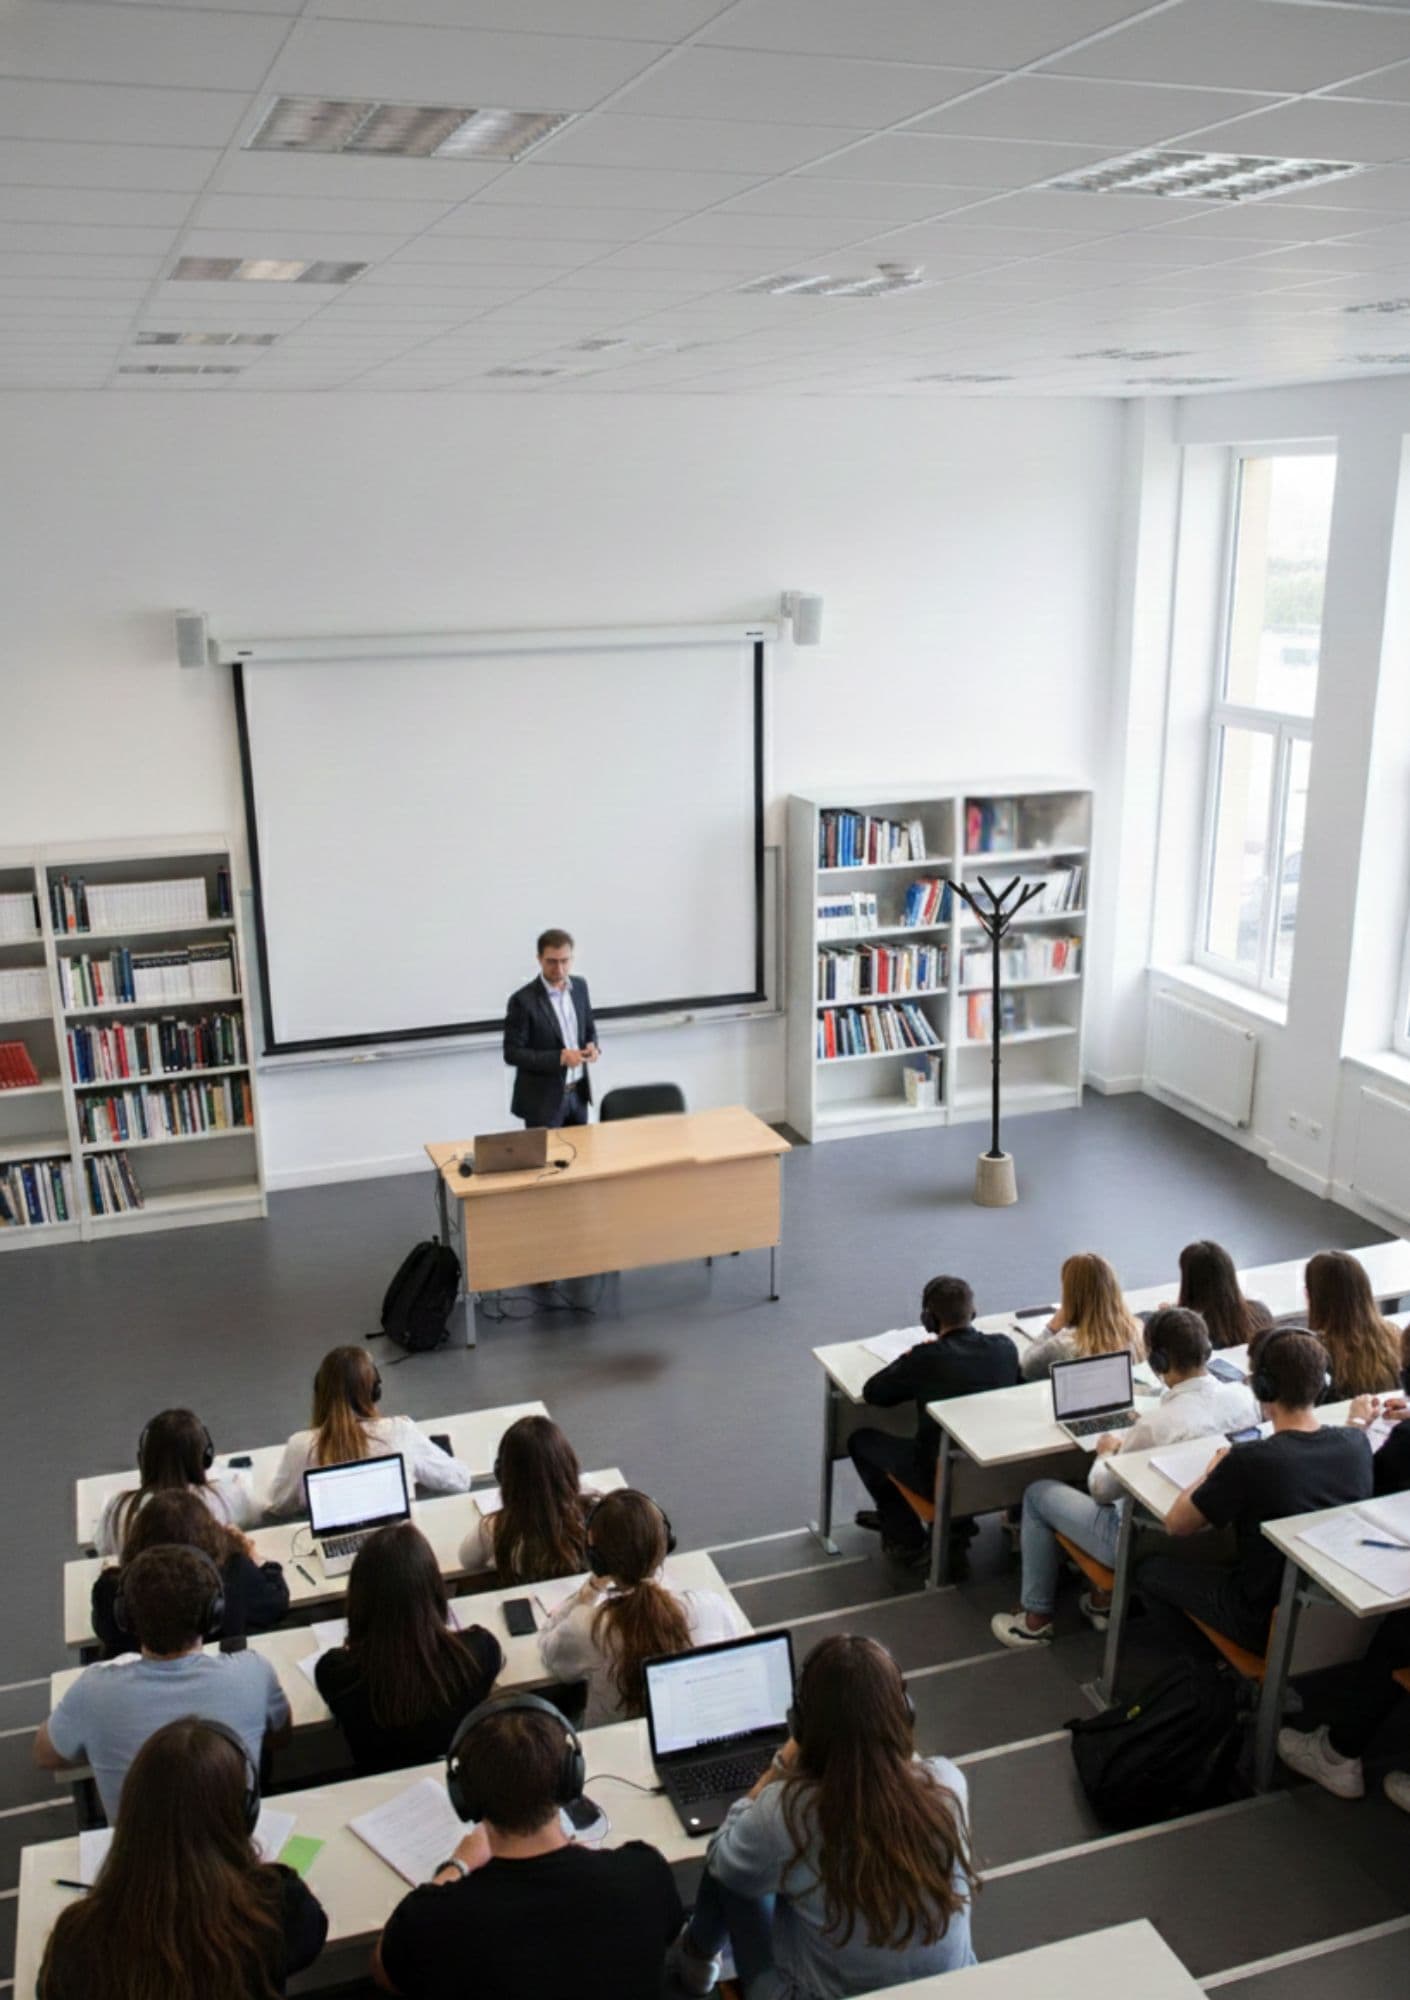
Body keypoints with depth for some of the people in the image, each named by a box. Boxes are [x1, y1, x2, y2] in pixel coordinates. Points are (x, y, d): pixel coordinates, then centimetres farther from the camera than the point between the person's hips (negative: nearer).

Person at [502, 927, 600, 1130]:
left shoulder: (579, 987, 2)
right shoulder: (523, 1000, -17)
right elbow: (512, 1054, -17)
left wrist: (592, 1046, -8)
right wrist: (559, 1058, -25)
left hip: (578, 1093, 6)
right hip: (543, 1099, -6)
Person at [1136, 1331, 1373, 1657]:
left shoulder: (1249, 1462, -30)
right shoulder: (1357, 1443, -14)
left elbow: (1175, 1525, -15)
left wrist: (1211, 1473, -1)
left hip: (1269, 1623, -6)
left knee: (1149, 1570, 15)